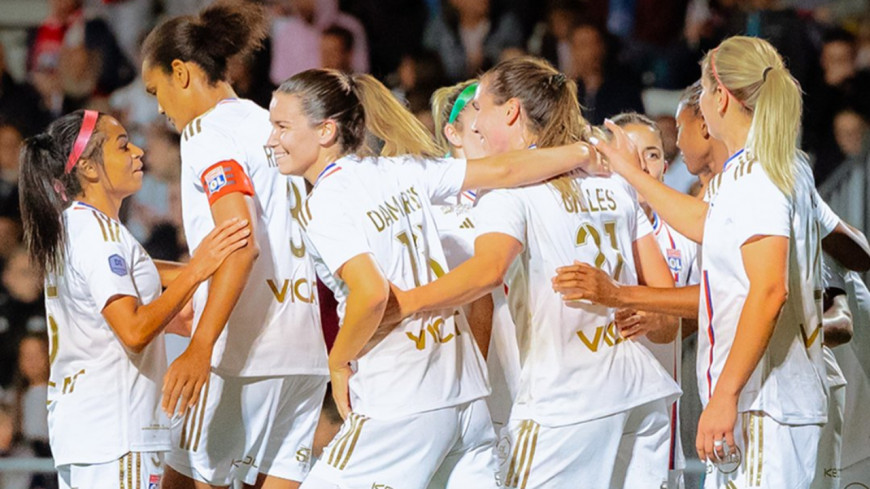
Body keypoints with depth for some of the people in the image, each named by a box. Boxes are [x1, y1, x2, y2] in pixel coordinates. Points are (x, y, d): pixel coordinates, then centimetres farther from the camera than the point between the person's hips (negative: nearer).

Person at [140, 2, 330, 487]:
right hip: (307, 351, 8)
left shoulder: (209, 131, -7)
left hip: (244, 353, -8)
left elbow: (242, 244, -21)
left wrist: (201, 347, -30)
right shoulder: (270, 125, 19)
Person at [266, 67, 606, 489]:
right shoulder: (398, 171, 8)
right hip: (467, 389, 8)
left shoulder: (323, 205, -10)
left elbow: (371, 293, -21)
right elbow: (501, 172, 6)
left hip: (399, 405, -8)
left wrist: (338, 364, -6)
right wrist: (582, 153, 17)